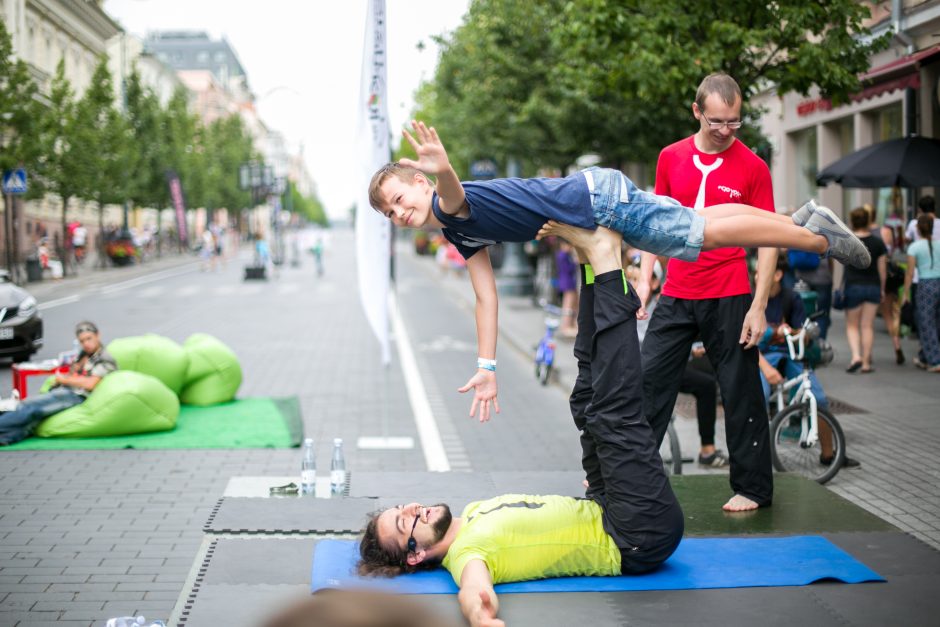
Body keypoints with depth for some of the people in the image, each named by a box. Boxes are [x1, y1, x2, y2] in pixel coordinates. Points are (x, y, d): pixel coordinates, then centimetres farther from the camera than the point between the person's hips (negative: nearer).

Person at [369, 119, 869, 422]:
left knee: (701, 232, -6)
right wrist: (487, 367, 8)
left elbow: (454, 194, -43)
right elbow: (486, 296, 12)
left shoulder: (452, 205, -17)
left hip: (598, 198, -8)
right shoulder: (459, 234, 9)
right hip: (586, 208, 8)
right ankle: (800, 221, 31)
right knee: (698, 223, 18)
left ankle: (817, 236, 5)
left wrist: (442, 170, -67)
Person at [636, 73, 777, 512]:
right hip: (676, 295, 3)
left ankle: (753, 488, 16)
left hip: (729, 298, -3)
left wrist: (758, 307, -9)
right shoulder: (671, 157, 5)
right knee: (648, 380, 4)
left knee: (740, 392, 4)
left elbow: (768, 240, -3)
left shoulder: (752, 167, -4)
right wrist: (644, 277, 7)